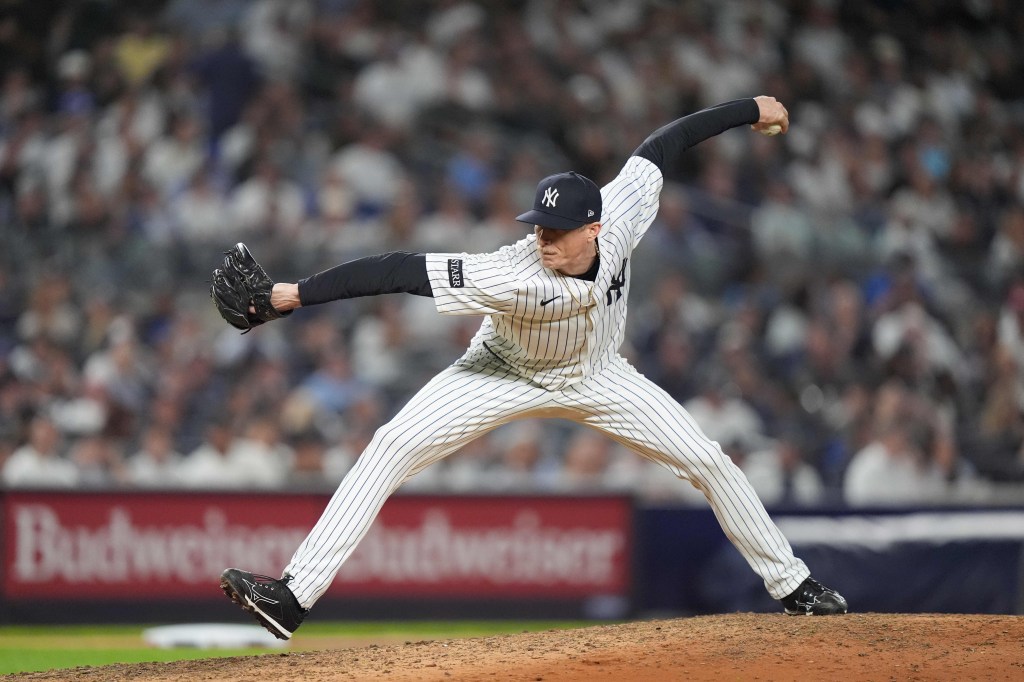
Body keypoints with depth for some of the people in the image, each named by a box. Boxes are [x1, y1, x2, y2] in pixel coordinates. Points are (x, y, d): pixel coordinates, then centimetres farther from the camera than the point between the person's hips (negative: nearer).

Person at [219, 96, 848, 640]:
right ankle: (294, 595, -25)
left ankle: (793, 587, 22)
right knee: (392, 446, -22)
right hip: (507, 374, -3)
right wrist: (296, 294, -54)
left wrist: (751, 110, -6)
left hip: (597, 378, 4)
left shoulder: (621, 215, -31)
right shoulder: (517, 277, -40)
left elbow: (660, 146, -16)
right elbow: (402, 270, -46)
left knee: (709, 462, 0)